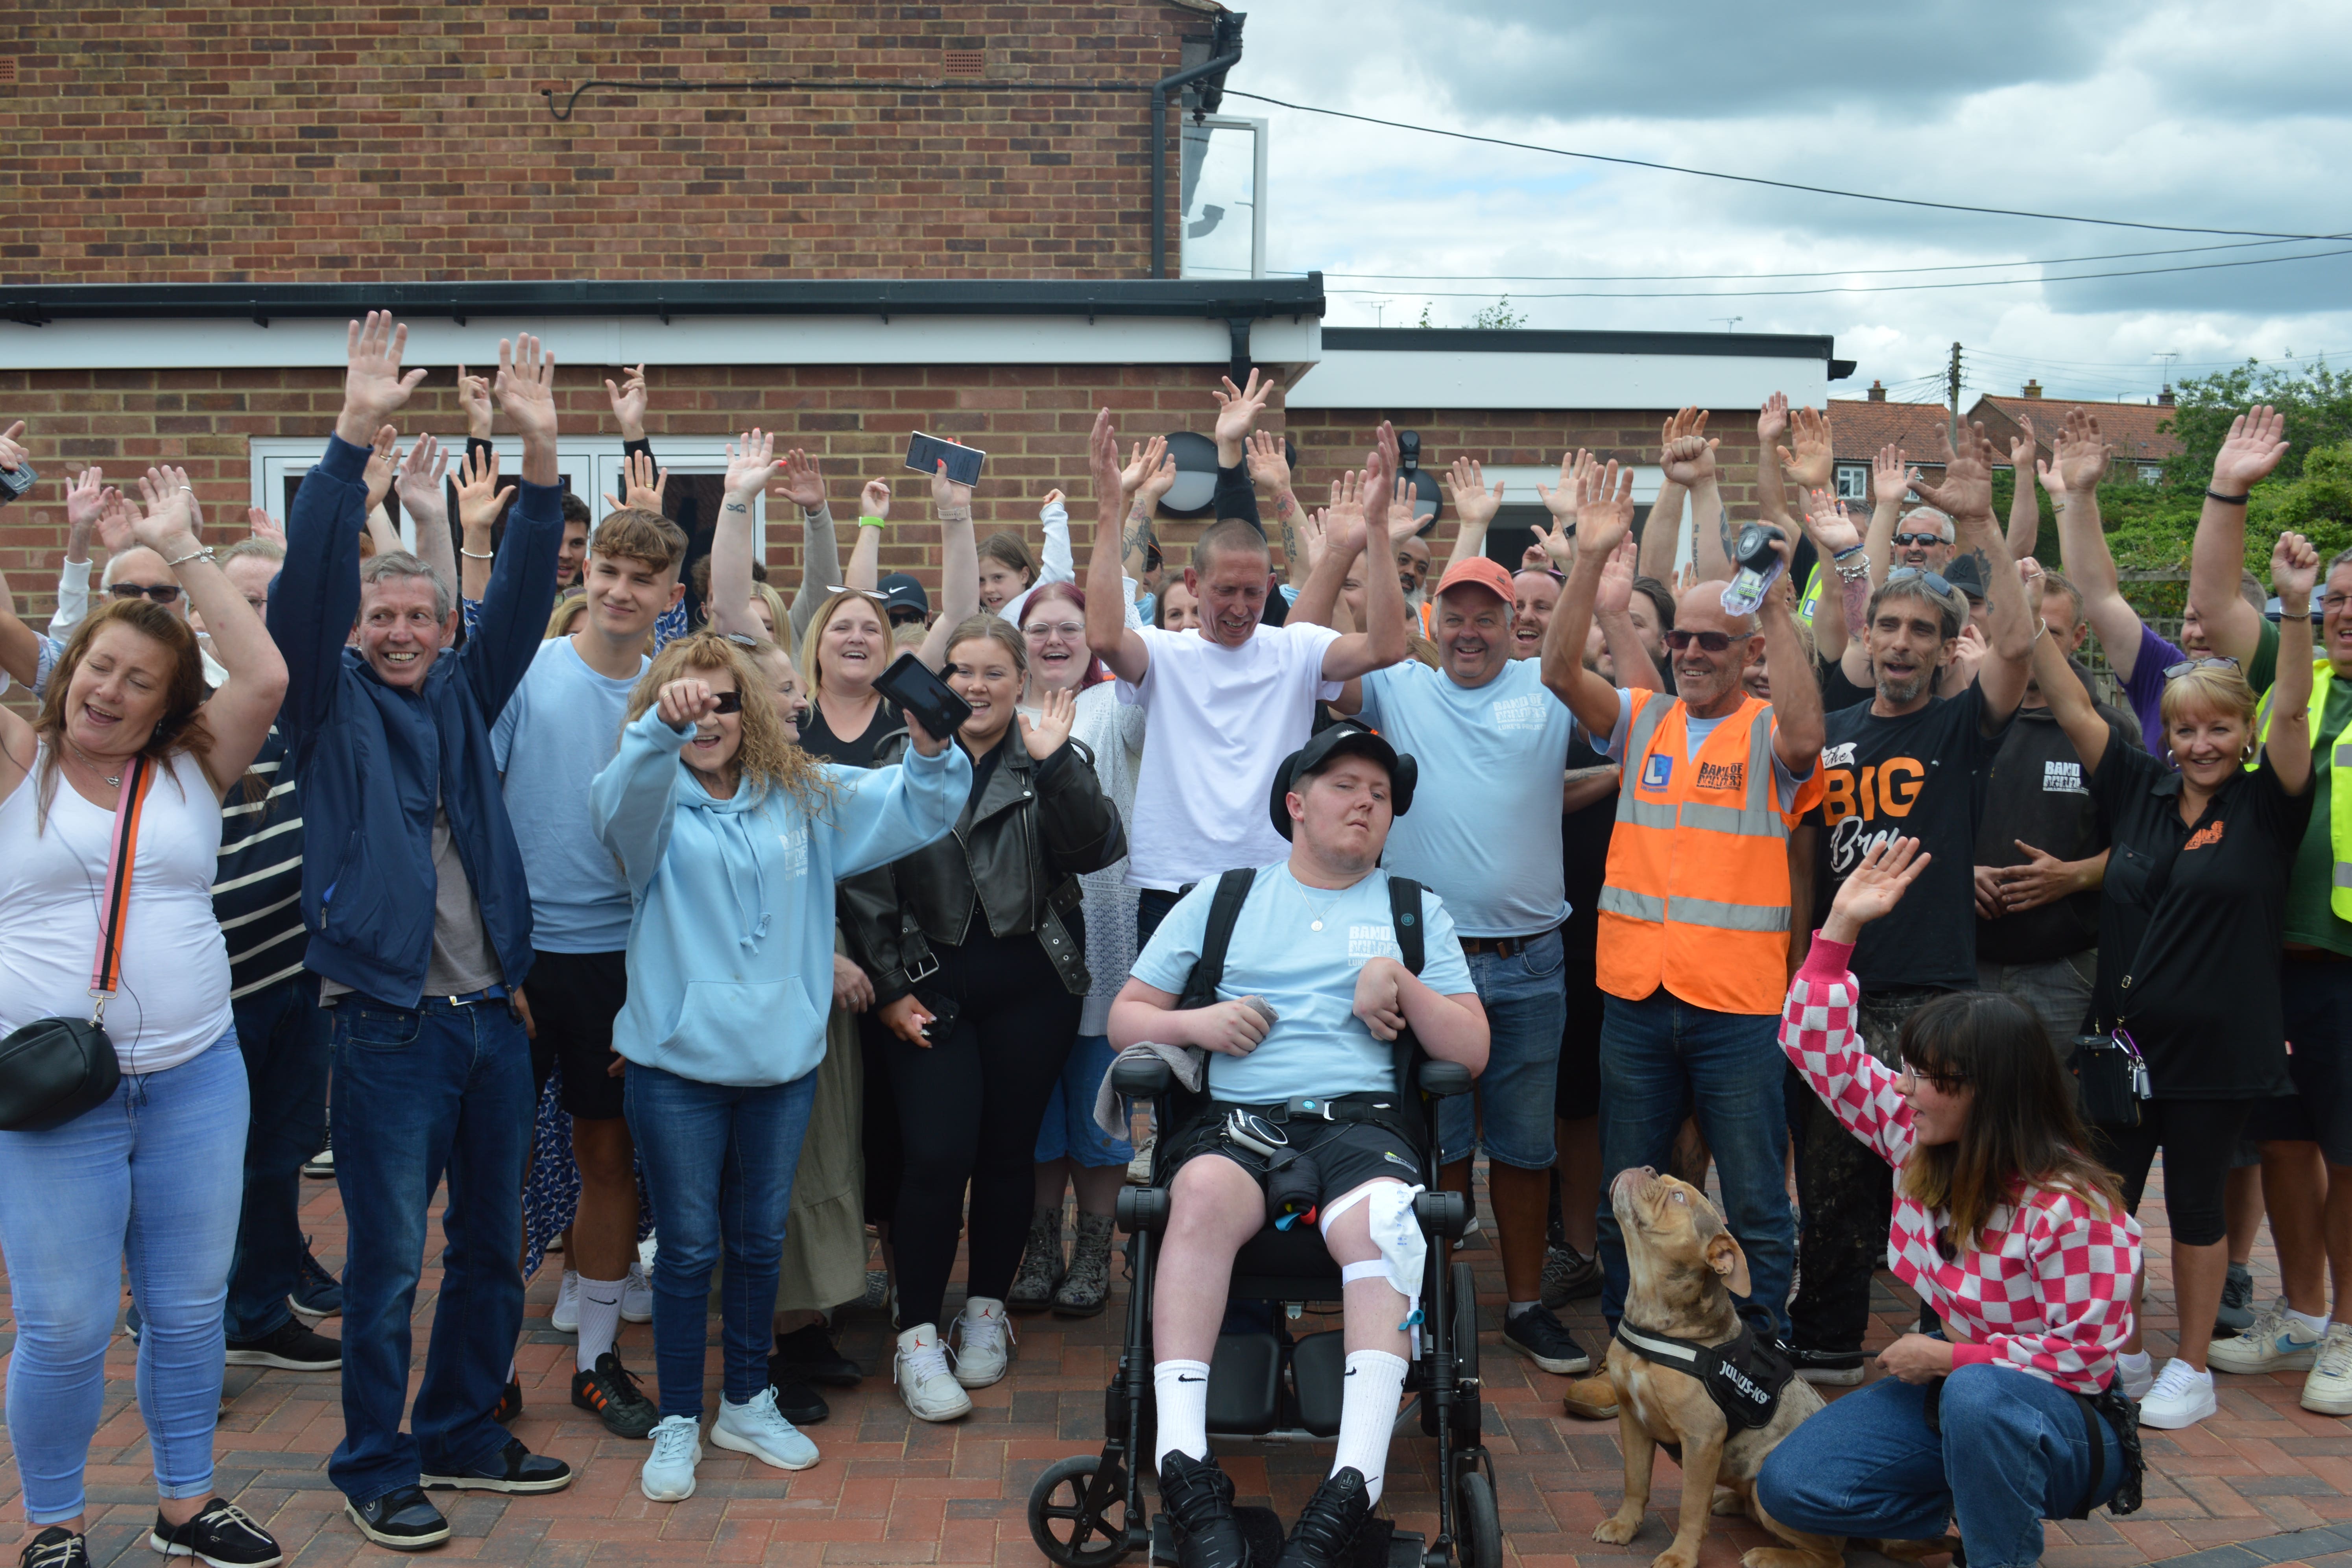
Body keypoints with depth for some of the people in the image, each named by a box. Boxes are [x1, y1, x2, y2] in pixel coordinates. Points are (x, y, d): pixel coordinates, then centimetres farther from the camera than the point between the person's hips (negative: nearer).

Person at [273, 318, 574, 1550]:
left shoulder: (463, 697, 12)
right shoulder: (331, 702, 1)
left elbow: (523, 589, 4)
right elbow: (308, 577, -13)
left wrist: (540, 452, -7)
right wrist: (354, 433, -21)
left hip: (492, 1016, 5)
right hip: (387, 1021, -5)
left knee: (493, 1247, 13)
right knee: (389, 1256, 2)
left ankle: (462, 1435, 29)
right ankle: (373, 1466, 17)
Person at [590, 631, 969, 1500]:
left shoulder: (805, 796, 5)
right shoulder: (652, 799, -6)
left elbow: (914, 809, 6)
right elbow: (618, 803, -30)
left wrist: (930, 751, -17)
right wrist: (662, 725, -50)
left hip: (782, 1061, 4)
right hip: (679, 1063, -3)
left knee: (760, 1241, 17)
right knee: (687, 1248, 6)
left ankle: (747, 1403, 34)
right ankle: (677, 1422, 23)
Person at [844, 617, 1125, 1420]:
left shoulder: (1052, 761, 5)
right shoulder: (903, 760, 5)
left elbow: (1096, 849, -11)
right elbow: (868, 883, 4)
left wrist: (1056, 764, -21)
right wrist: (887, 987, -2)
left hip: (1031, 984, 1)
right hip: (928, 985, -1)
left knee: (1009, 1151, 7)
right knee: (937, 1156, -9)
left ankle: (987, 1309, 26)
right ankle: (918, 1338, 2)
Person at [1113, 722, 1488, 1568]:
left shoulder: (1416, 911, 22)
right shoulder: (1220, 899, 22)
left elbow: (1472, 1050, 14)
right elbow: (1125, 1018, 19)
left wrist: (1402, 984, -2)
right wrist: (1195, 1023, -2)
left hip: (1362, 1116, 0)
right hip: (1235, 1116, 0)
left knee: (1381, 1221, -36)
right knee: (1202, 1193, -36)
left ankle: (1352, 1487, -46)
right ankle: (1186, 1470, -41)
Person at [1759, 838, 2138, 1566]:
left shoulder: (2075, 1211, -24)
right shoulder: (1914, 1137, -6)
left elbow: (2084, 1354, -20)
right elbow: (1821, 1050, -5)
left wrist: (1948, 1356, -21)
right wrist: (1840, 929, -13)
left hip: (2064, 1424, -6)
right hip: (1945, 1387, 7)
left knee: (1977, 1398, -42)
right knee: (1788, 1487, -7)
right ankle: (1974, 1506, 11)